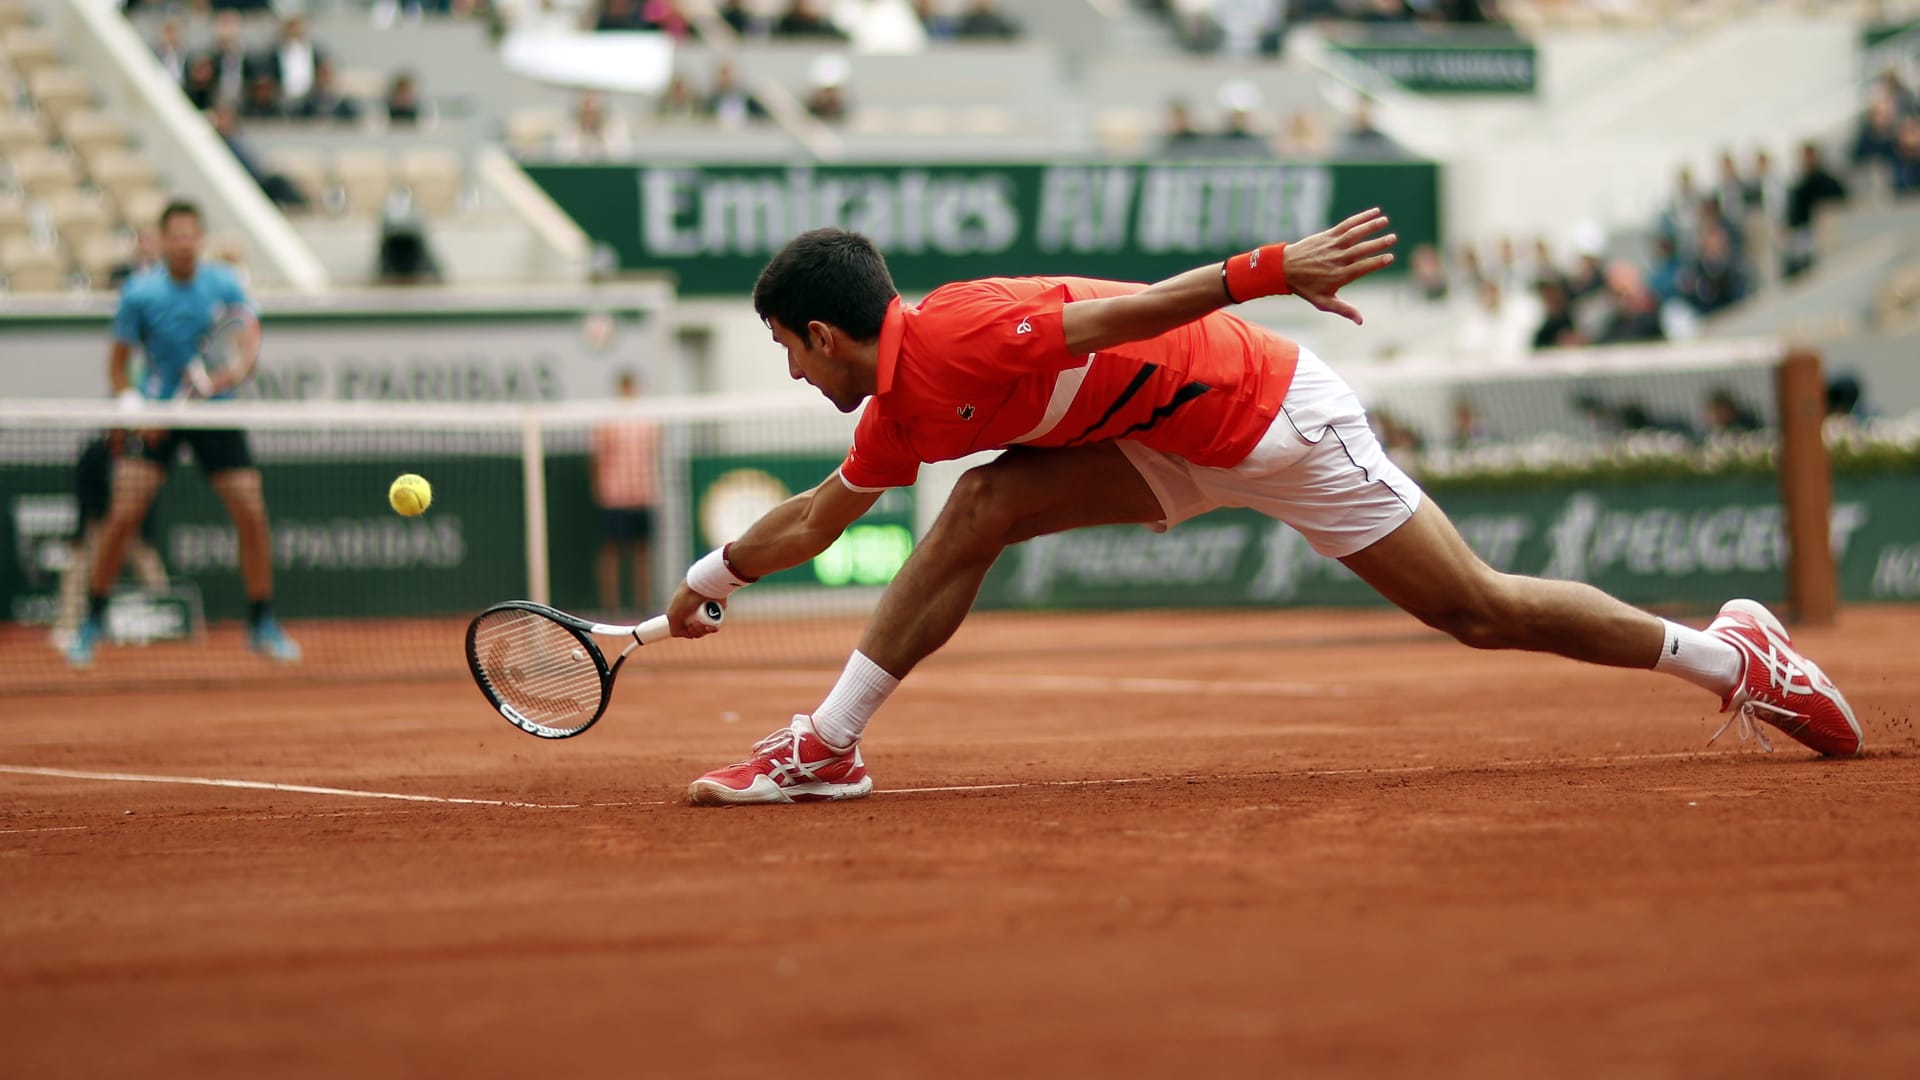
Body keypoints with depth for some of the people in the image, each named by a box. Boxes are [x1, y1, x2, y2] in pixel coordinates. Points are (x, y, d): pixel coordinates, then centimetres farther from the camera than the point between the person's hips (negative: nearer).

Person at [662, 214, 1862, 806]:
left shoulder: (957, 338, -24)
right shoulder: (901, 411, 5)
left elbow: (1132, 309, -30)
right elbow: (817, 518, 23)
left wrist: (1274, 269, -35)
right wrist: (715, 573, 30)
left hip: (1274, 413, -8)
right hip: (1182, 444, 8)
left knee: (1481, 610, -5)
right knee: (980, 508, -8)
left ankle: (1735, 655, 7)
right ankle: (826, 747, -7)